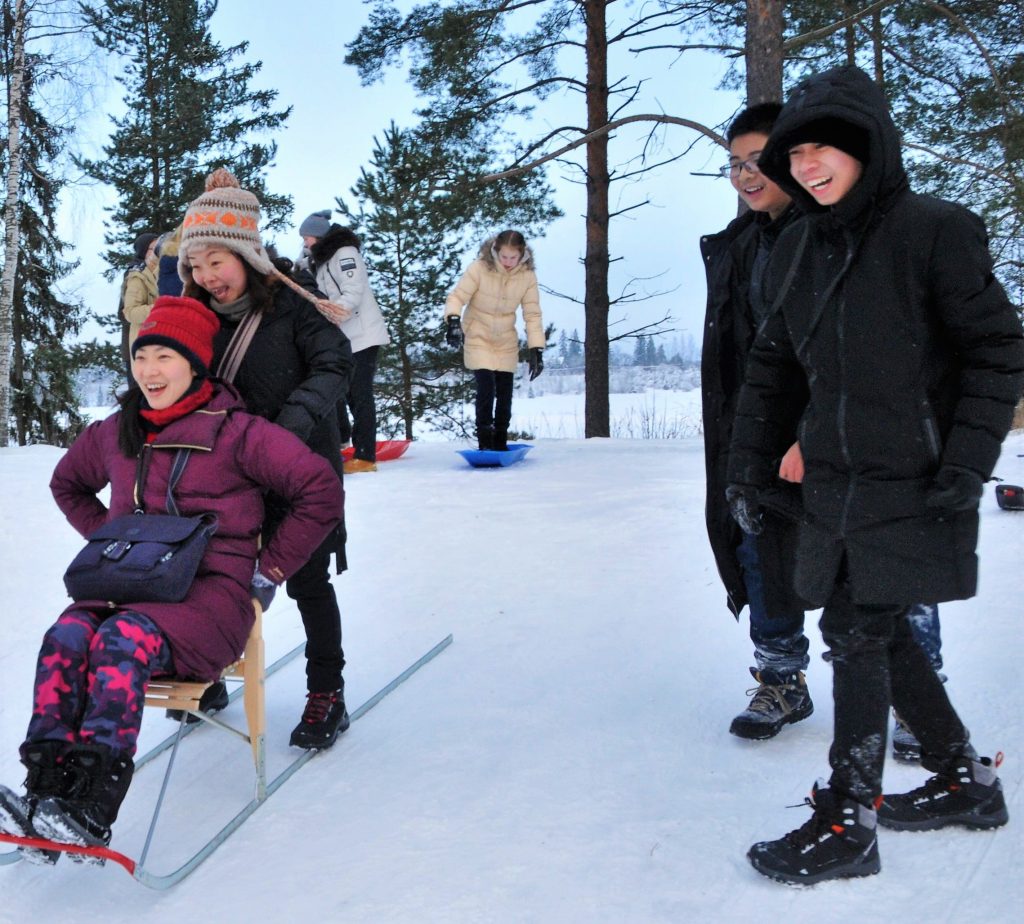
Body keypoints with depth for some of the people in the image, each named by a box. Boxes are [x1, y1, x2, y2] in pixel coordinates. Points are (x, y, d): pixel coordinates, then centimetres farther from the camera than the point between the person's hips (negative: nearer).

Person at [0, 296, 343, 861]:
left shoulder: (236, 431, -1)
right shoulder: (116, 433, 17)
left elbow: (321, 493, -3)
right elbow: (67, 484, 37)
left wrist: (269, 567, -3)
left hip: (212, 588, -5)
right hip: (127, 583, 5)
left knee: (122, 641, -35)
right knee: (65, 638, -28)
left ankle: (90, 813, -41)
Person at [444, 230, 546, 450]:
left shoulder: (527, 276, -12)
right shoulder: (479, 269, -21)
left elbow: (533, 314, -8)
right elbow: (457, 297, -18)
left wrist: (536, 349, -13)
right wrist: (453, 320, -37)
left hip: (506, 341, 3)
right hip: (478, 337, -3)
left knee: (505, 393, 6)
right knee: (486, 387, -16)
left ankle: (500, 444, 22)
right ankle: (484, 443, -6)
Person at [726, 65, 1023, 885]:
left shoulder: (933, 231, -12)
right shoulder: (799, 249, 7)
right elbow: (774, 364, 14)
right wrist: (751, 465, 10)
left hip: (912, 480, -7)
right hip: (836, 481, 7)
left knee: (857, 632, -6)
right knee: (881, 633, 13)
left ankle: (847, 822, 7)